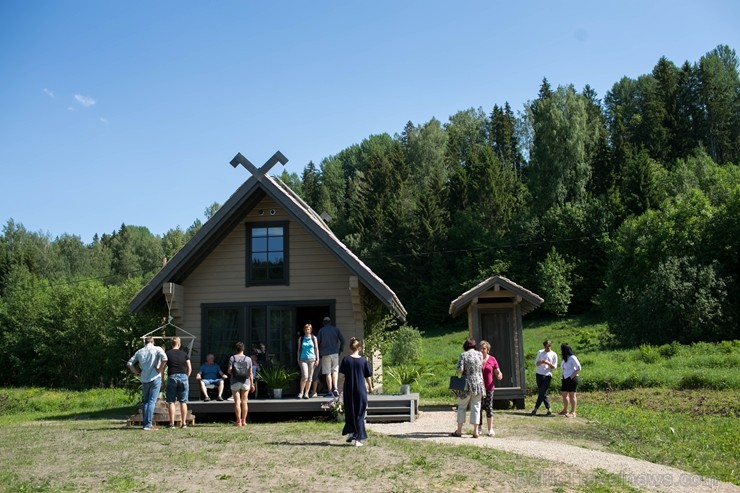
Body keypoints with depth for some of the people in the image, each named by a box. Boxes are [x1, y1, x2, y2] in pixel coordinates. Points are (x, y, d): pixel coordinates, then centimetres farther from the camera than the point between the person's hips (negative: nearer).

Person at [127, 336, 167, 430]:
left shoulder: (140, 351, 10)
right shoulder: (157, 349, -1)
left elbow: (129, 363, 8)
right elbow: (164, 358, -19)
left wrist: (137, 372, 11)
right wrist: (159, 370, -9)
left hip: (144, 379, 3)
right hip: (155, 378, -3)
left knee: (145, 401, 15)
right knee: (152, 401, -3)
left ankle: (144, 422, 15)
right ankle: (148, 424, -7)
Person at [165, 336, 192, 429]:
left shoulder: (167, 354, 5)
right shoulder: (184, 354, 9)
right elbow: (189, 368, 4)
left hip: (172, 377, -1)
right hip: (183, 377, 1)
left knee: (171, 401, 4)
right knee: (183, 402, 5)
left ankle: (172, 423, -1)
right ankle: (184, 423, 2)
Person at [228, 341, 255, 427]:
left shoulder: (232, 358, -4)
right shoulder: (248, 359, 0)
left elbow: (229, 371, -11)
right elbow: (250, 373, -1)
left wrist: (233, 373, 12)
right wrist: (252, 384, 5)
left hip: (235, 382, -1)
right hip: (245, 382, 1)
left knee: (237, 402, 2)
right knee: (244, 402, 8)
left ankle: (238, 421, -1)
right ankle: (244, 421, 9)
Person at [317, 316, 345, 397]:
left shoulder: (321, 330, 4)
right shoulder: (335, 329, 7)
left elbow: (317, 342, -2)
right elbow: (342, 340, 0)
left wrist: (320, 351, 9)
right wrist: (340, 350, 9)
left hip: (325, 354, -1)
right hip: (335, 353, 1)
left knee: (328, 373, 2)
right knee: (335, 371, 10)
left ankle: (330, 392, 1)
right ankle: (335, 388, -9)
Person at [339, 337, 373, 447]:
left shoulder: (346, 359, -5)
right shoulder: (363, 360, -6)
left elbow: (343, 375, -2)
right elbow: (368, 376, -1)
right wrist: (370, 387, 15)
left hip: (348, 390, 1)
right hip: (361, 390, -1)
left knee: (349, 413, 19)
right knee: (360, 414, 7)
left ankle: (350, 433, 14)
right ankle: (358, 439, 6)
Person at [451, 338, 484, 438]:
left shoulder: (463, 355, -9)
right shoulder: (480, 354, 2)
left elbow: (460, 370, -18)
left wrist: (459, 376, 1)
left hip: (467, 385, -3)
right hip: (479, 384, 3)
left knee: (462, 407, 10)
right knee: (476, 407, 8)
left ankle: (459, 431, 14)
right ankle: (475, 431, 6)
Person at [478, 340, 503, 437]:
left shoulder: (492, 360, 1)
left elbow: (497, 373, 5)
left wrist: (500, 375, -17)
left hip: (489, 387, 0)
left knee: (489, 408, -3)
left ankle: (490, 429, 5)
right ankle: (478, 428, 12)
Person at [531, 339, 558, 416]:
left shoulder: (553, 354, 4)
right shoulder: (540, 352, 10)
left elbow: (554, 367, 3)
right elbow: (536, 363, 10)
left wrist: (548, 363, -17)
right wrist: (541, 362, -12)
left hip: (547, 375, -3)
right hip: (539, 374, 3)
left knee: (542, 393, -7)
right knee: (542, 393, 3)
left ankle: (535, 409, -5)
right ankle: (549, 409, 12)